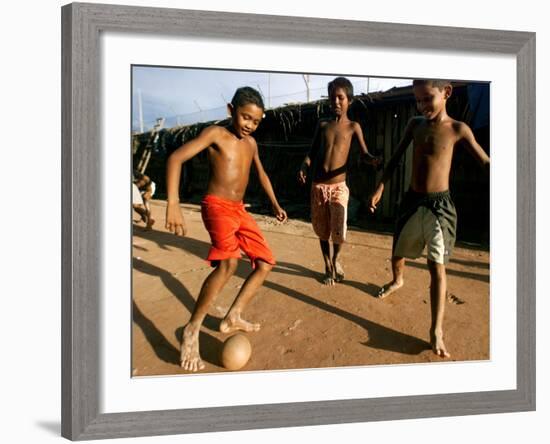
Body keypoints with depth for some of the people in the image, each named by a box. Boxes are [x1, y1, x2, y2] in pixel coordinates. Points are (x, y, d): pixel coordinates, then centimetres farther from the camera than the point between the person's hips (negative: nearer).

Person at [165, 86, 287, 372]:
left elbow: (260, 173, 31)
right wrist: (173, 205, -29)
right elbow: (176, 158, -19)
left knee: (266, 262, 7)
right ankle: (192, 330, -20)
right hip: (217, 206, -8)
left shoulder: (251, 143, 12)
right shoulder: (216, 134, -9)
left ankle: (232, 318, 15)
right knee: (228, 263, -30)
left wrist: (275, 204, 30)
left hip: (239, 210, 8)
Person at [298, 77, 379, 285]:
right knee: (322, 230, 10)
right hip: (318, 186, 3)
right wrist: (304, 166, -9)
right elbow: (312, 152, 11)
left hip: (338, 186, -3)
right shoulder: (322, 124, 9)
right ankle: (328, 267, 28)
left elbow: (364, 153, -1)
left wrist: (374, 160, -24)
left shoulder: (353, 126, 1)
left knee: (338, 231, -11)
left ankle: (336, 259, 20)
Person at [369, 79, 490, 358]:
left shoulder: (458, 129, -9)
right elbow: (396, 158, 12)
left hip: (439, 205, -4)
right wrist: (380, 188, 7)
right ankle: (397, 281, 53)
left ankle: (436, 330, -6)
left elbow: (486, 162, -7)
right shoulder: (415, 124, 3)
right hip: (412, 202, 4)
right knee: (398, 253, 19)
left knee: (437, 266, -7)